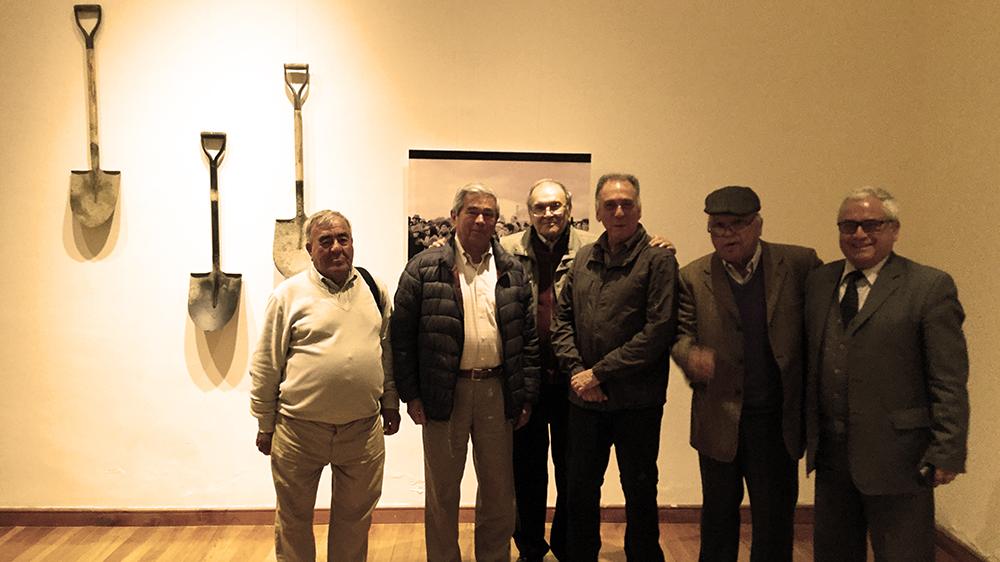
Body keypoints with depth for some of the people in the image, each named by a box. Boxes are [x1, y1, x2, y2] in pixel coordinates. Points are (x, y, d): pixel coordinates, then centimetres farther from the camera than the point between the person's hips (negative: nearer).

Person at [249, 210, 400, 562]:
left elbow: (389, 349, 14)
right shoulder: (289, 294, -5)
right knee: (293, 518, 13)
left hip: (363, 429, 3)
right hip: (300, 429, -2)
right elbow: (266, 365, -2)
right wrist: (265, 425, 0)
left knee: (355, 517, 16)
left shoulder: (374, 289, 6)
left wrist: (390, 401, 14)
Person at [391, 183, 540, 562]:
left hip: (497, 391, 3)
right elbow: (402, 335, -3)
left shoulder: (512, 272, 8)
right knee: (442, 489, 10)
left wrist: (527, 395, 4)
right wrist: (410, 394, -7)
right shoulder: (424, 269, -2)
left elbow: (529, 337, 8)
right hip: (443, 393, -2)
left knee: (499, 490, 13)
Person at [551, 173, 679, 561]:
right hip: (585, 398, 5)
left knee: (640, 492, 10)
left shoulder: (658, 259, -8)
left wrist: (600, 373, -14)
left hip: (637, 401, -4)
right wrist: (577, 371, -6)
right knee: (580, 489, 14)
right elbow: (562, 319, 9)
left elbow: (659, 330, -15)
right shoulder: (584, 258, 8)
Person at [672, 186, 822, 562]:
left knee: (775, 520, 11)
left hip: (777, 419, -1)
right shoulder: (693, 278, -1)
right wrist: (691, 356, -23)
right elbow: (681, 333, 1)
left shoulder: (800, 264, -3)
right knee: (718, 516, 17)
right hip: (719, 420, 1)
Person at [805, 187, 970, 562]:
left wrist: (946, 453, -13)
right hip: (831, 455, 5)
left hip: (897, 457, -5)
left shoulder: (930, 287, -8)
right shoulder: (818, 282, 8)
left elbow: (949, 383, -10)